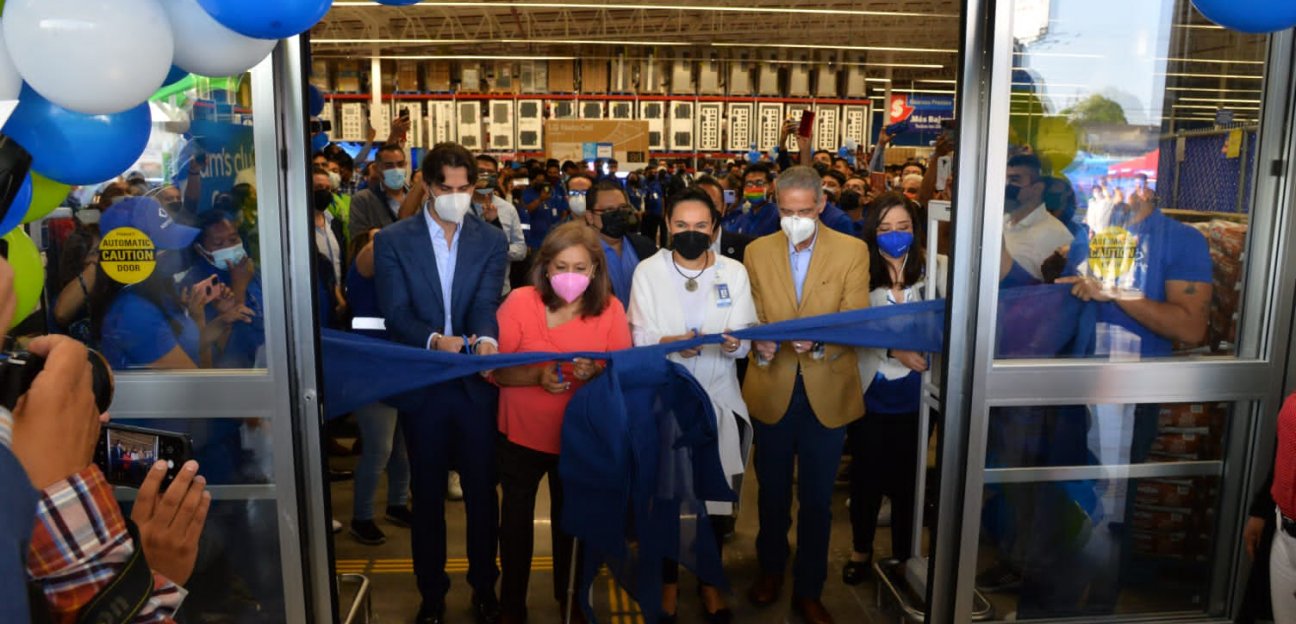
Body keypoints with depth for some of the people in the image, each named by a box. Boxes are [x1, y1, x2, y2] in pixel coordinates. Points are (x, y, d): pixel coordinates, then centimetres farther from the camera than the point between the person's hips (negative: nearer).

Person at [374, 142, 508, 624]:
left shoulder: (492, 241, 1)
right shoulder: (393, 241, -3)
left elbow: (486, 303, -12)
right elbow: (396, 313, -11)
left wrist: (486, 338, -34)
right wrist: (434, 339, -30)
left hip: (477, 384, 1)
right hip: (422, 384, 0)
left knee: (482, 490, 13)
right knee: (427, 494, 14)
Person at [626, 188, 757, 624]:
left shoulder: (735, 272, 4)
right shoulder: (648, 271, 1)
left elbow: (747, 336, -2)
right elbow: (639, 336, -5)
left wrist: (734, 342, -25)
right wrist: (669, 342, -25)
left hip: (718, 399, 1)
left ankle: (710, 581, 29)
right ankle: (668, 580, 27)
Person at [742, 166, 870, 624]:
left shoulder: (852, 251, -5)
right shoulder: (757, 252, 1)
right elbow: (752, 319, 2)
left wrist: (819, 341, -29)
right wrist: (759, 344, -20)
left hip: (827, 394, -1)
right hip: (772, 392, 2)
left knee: (817, 499, 11)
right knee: (772, 491, 18)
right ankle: (771, 569, 42)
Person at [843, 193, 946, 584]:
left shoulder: (935, 268, -2)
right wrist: (894, 350, -21)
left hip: (916, 395, 1)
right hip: (871, 394, -1)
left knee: (908, 477, 14)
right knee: (866, 475, 13)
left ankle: (904, 555, 34)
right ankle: (861, 550, 34)